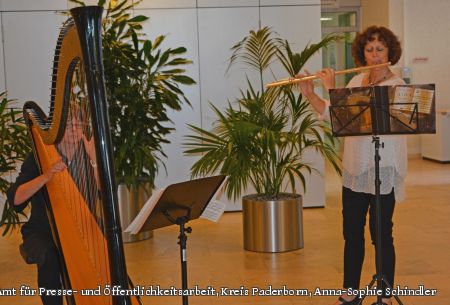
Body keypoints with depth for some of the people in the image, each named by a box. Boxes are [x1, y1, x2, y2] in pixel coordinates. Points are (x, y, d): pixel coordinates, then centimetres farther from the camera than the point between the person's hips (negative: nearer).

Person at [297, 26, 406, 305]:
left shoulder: (396, 85, -10)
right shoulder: (357, 81, 9)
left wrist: (332, 88, -19)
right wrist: (310, 94, -2)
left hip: (384, 171, -6)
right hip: (355, 169, 6)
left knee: (381, 234, 1)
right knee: (351, 232, 12)